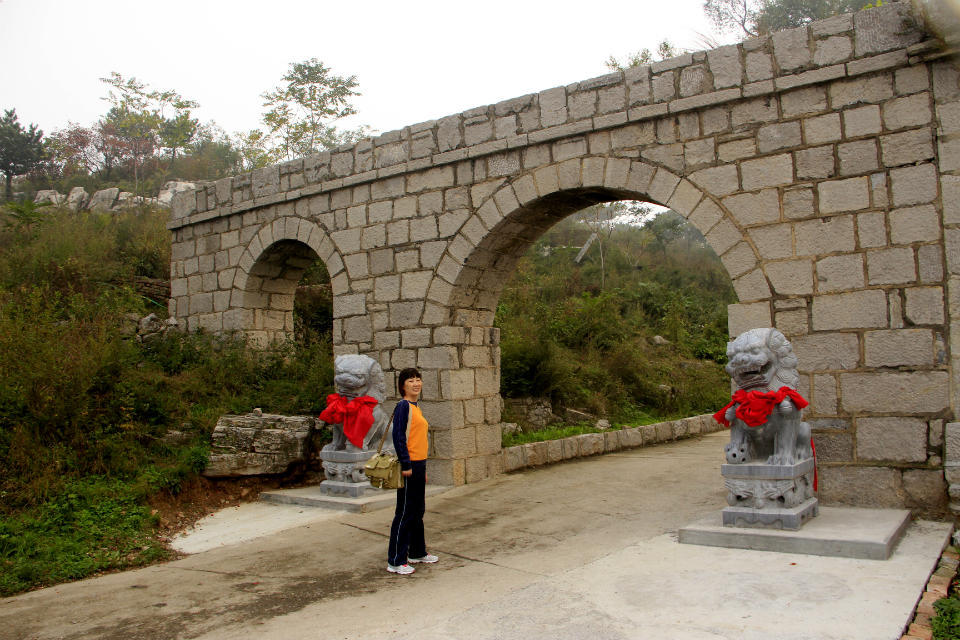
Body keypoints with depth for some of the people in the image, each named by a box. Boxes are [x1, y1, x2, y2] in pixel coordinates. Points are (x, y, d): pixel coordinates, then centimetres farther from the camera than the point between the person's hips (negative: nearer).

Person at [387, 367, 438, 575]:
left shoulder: (416, 407, 16)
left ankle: (417, 552, 31)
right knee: (404, 513, -4)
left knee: (418, 511, 18)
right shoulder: (403, 406, -12)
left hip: (419, 464, 9)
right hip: (409, 465, -9)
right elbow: (398, 437, -18)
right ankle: (395, 561, 3)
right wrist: (406, 464, -22)